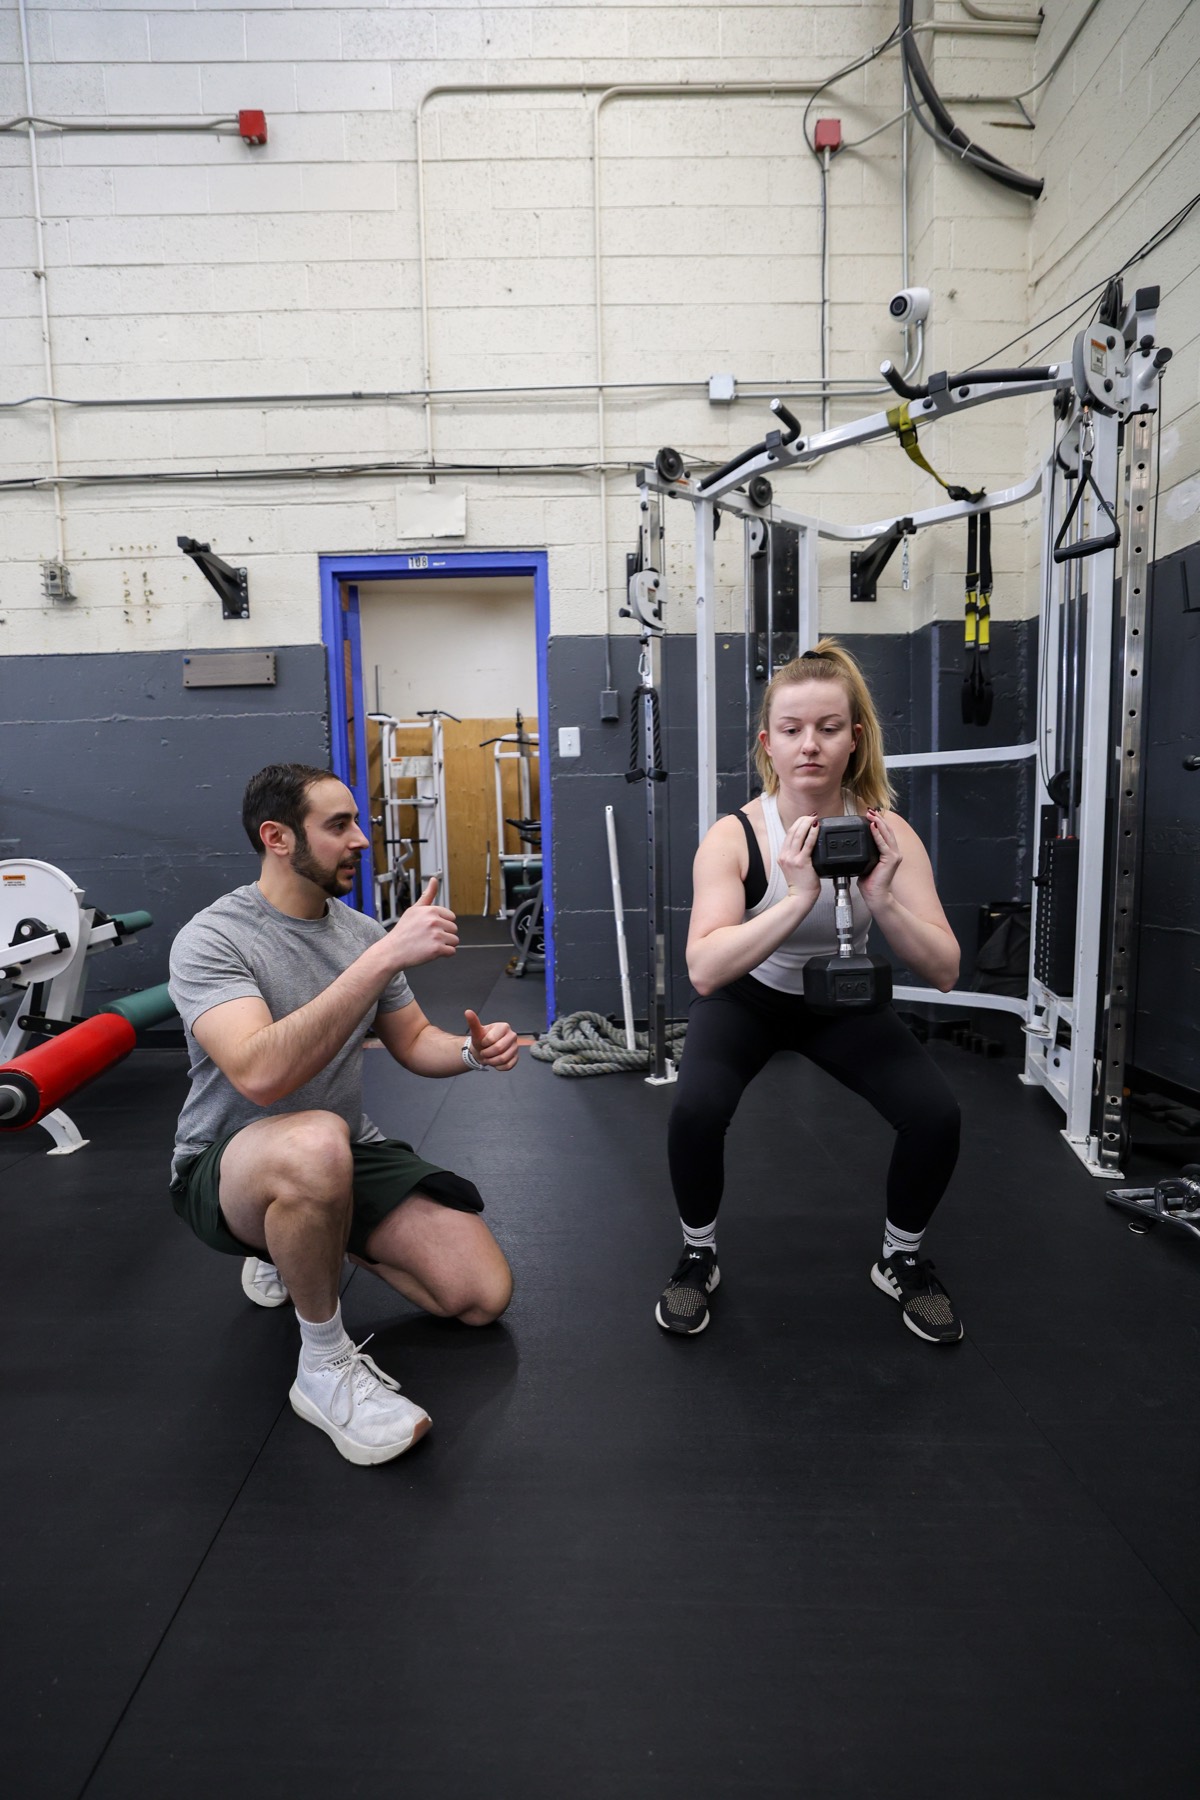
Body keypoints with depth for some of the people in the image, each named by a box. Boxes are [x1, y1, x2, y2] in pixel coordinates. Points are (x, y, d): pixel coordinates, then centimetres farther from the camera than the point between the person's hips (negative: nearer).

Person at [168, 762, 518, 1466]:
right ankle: (325, 1365, -14)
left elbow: (413, 1042, 8)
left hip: (349, 1151, 6)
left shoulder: (363, 931, 0)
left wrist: (473, 1050, -14)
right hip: (227, 1169, -6)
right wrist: (382, 959, -42)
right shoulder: (211, 940, -20)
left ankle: (302, 1245, 19)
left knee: (485, 1296, -6)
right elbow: (262, 1075, -37)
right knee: (317, 1145, -43)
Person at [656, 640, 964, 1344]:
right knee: (696, 1111, -28)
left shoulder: (888, 832, -18)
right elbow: (705, 971, -37)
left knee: (936, 1114, -18)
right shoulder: (734, 836, -25)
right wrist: (798, 898, -46)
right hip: (749, 999, -2)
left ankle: (903, 1261, 14)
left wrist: (882, 898, -38)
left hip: (843, 1000, 2)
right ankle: (700, 1257, 4)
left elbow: (945, 973, -22)